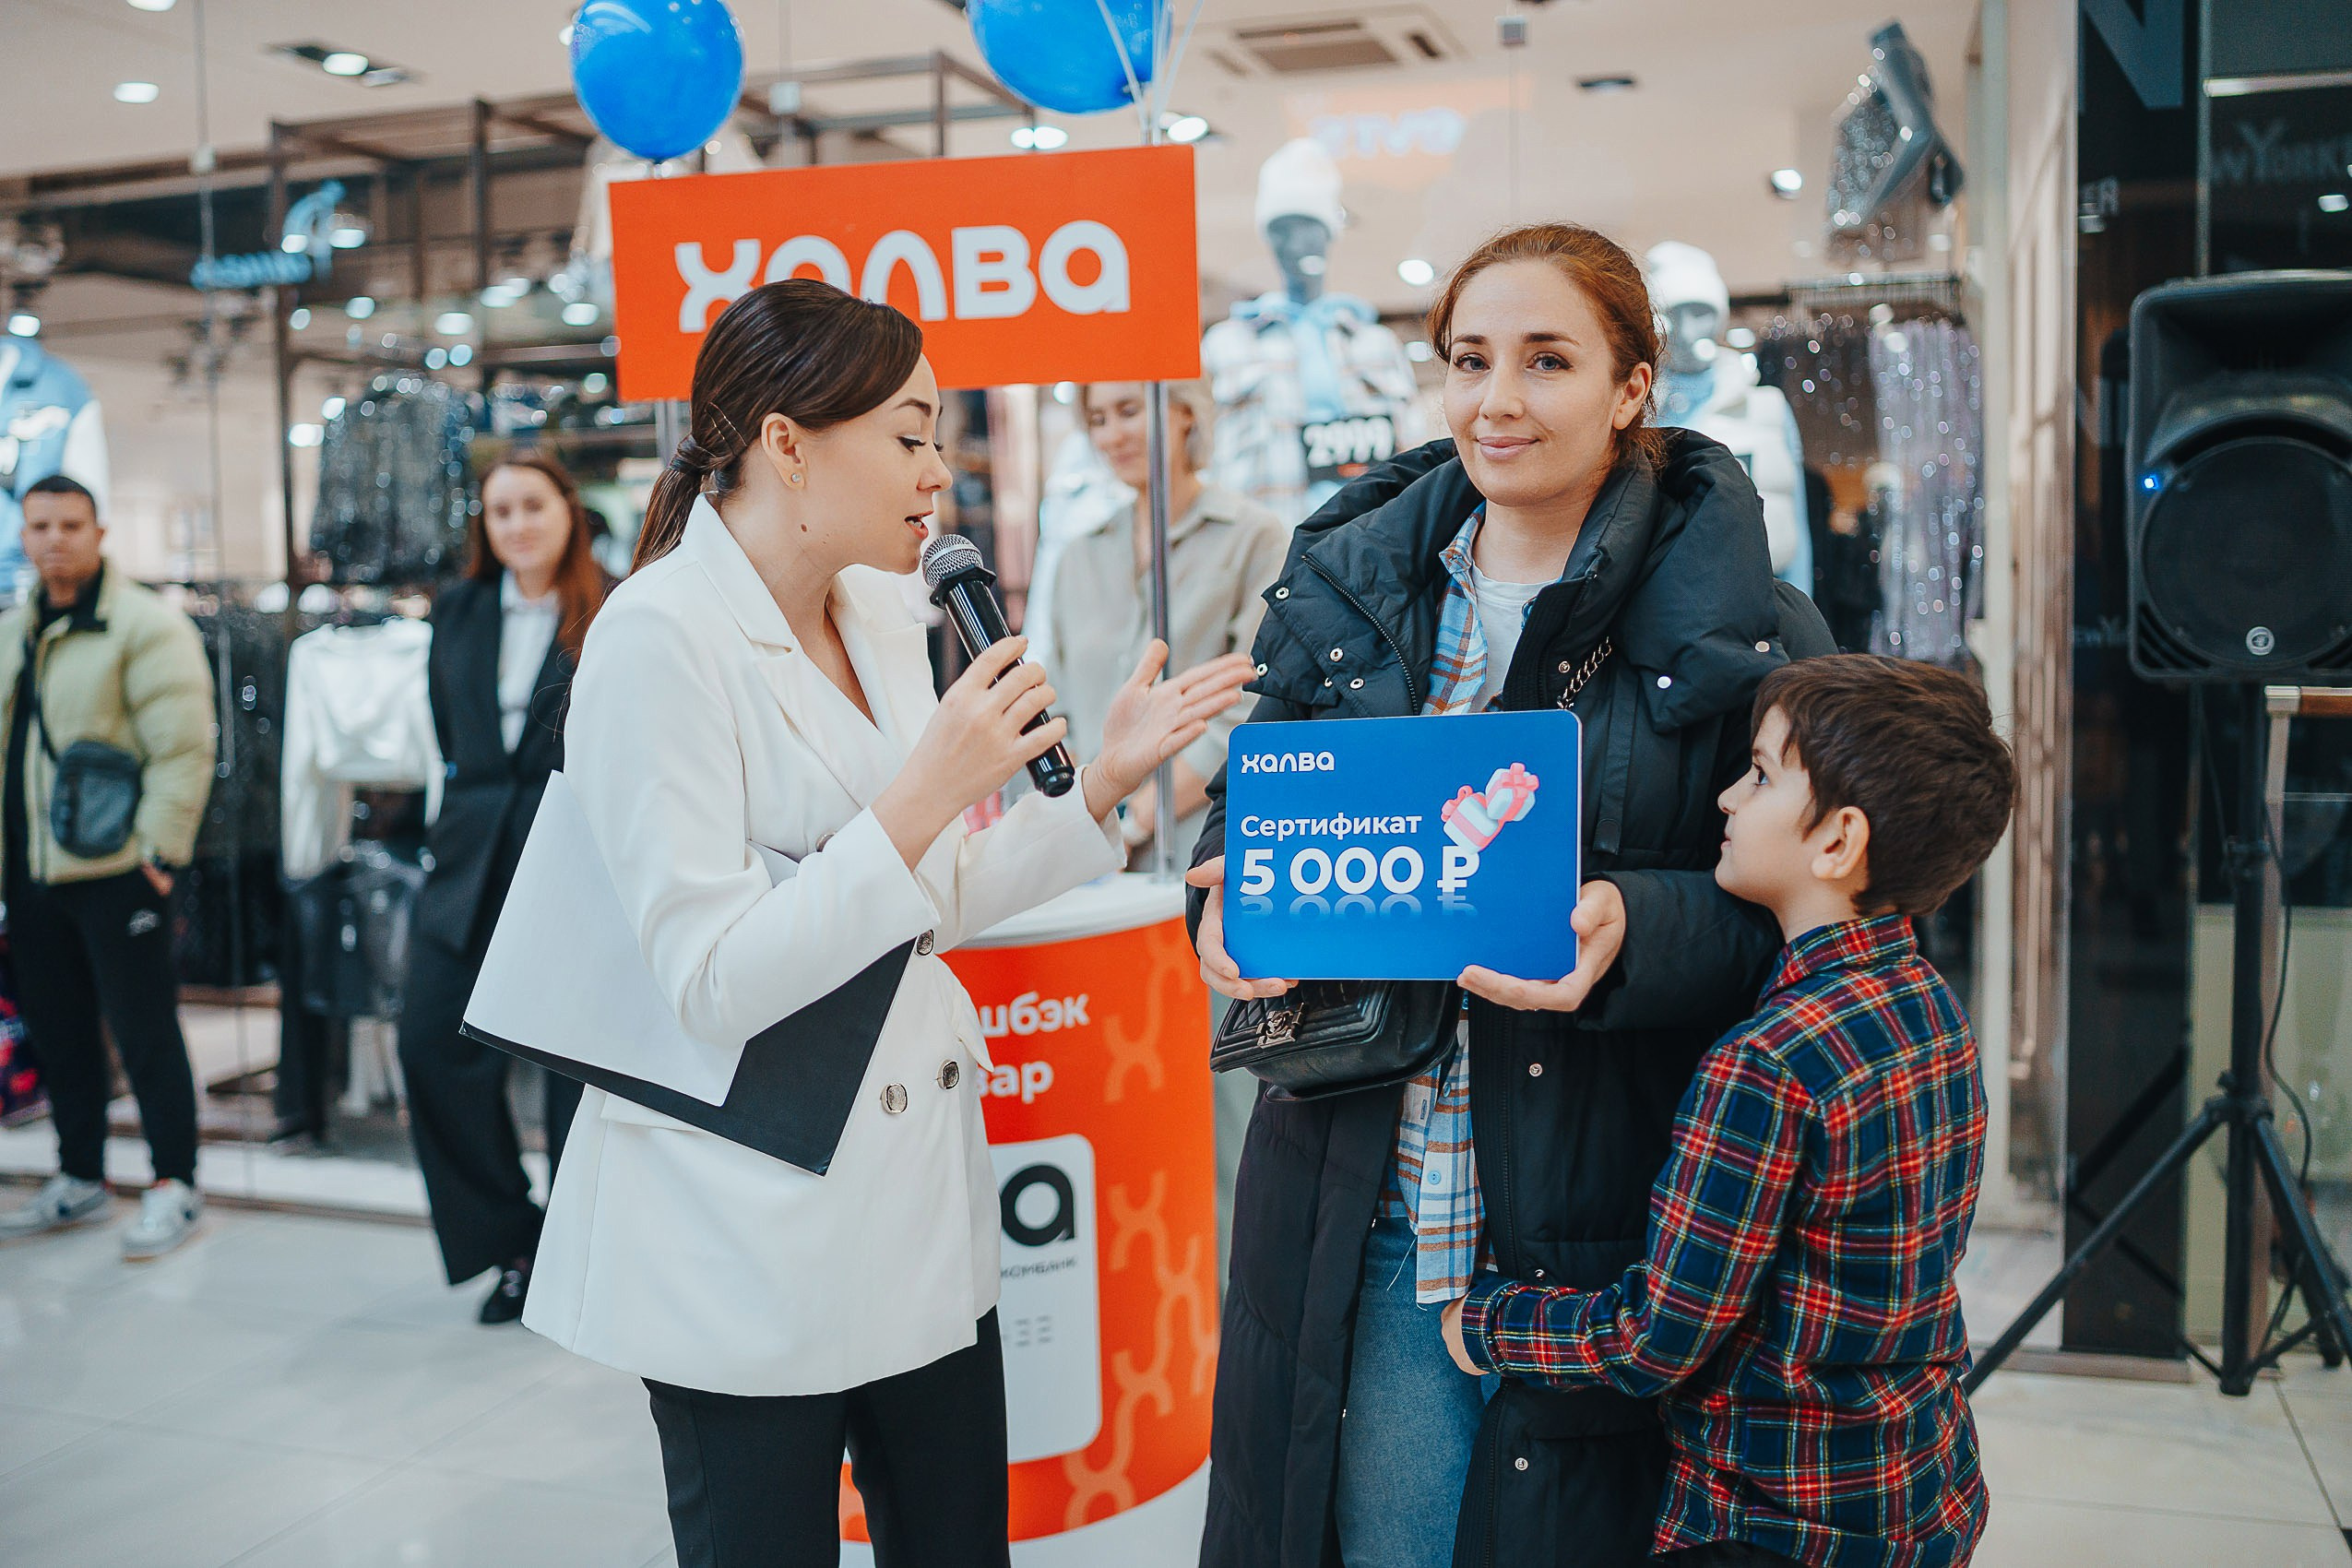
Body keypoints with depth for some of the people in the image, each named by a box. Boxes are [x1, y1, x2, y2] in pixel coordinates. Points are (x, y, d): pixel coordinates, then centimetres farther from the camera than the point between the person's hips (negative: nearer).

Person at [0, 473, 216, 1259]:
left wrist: (158, 849, -17)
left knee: (144, 1031, -2)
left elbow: (182, 747, -14)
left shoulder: (145, 625, -9)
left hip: (115, 870, -7)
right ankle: (80, 1178, 26)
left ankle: (173, 1185, 7)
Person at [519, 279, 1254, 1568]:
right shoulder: (660, 639, -17)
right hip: (748, 1247, -7)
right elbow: (713, 984, -22)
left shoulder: (881, 614, 6)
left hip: (917, 1214, 7)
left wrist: (1103, 781, 4)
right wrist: (927, 796, -25)